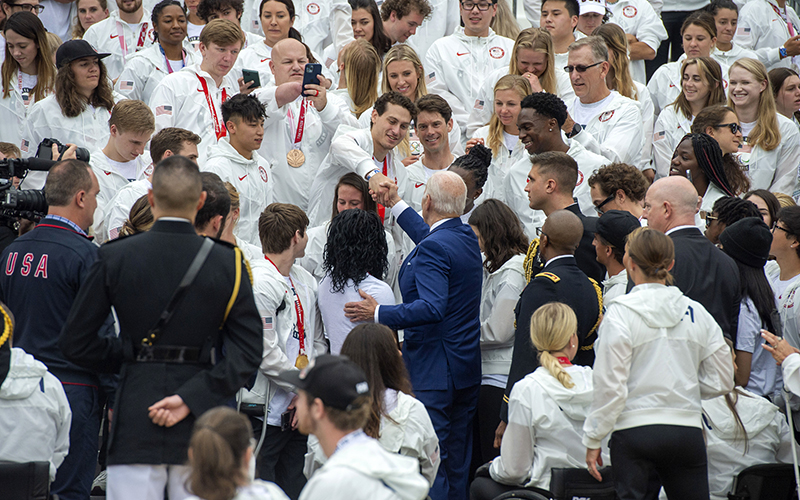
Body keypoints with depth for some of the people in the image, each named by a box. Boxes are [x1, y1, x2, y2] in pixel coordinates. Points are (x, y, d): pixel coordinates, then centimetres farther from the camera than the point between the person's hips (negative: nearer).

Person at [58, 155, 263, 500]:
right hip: (201, 423, 1)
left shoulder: (115, 258, -2)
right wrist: (191, 398, -9)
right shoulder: (227, 262, -2)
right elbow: (248, 351, -8)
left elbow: (74, 343, 3)